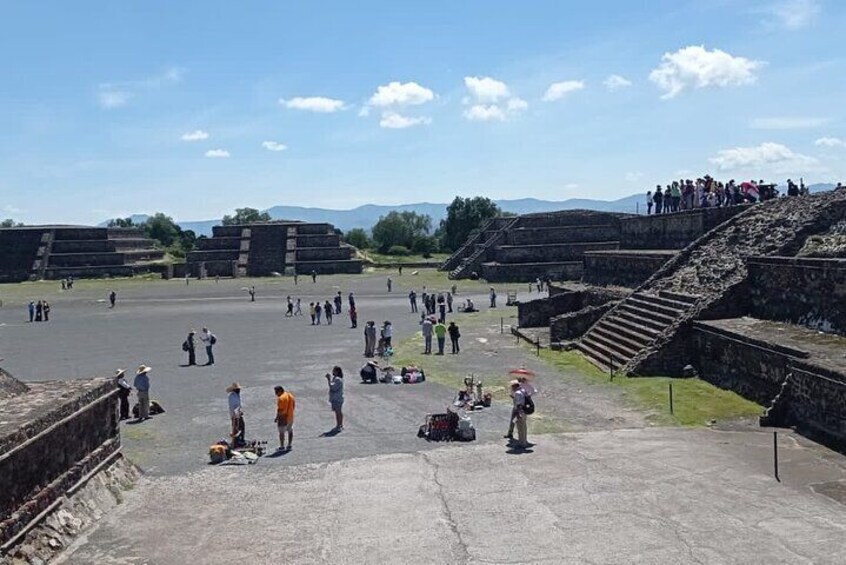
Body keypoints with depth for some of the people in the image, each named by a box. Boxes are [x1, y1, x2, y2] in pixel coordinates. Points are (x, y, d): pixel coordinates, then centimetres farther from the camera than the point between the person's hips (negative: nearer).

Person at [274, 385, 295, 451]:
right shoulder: (290, 395, 6)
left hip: (283, 418, -8)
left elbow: (280, 409, -21)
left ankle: (282, 447, 6)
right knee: (290, 431, 16)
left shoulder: (281, 398, -21)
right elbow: (294, 405, 13)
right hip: (290, 417, 8)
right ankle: (289, 446, 22)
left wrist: (276, 418, -13)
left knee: (281, 432, 2)